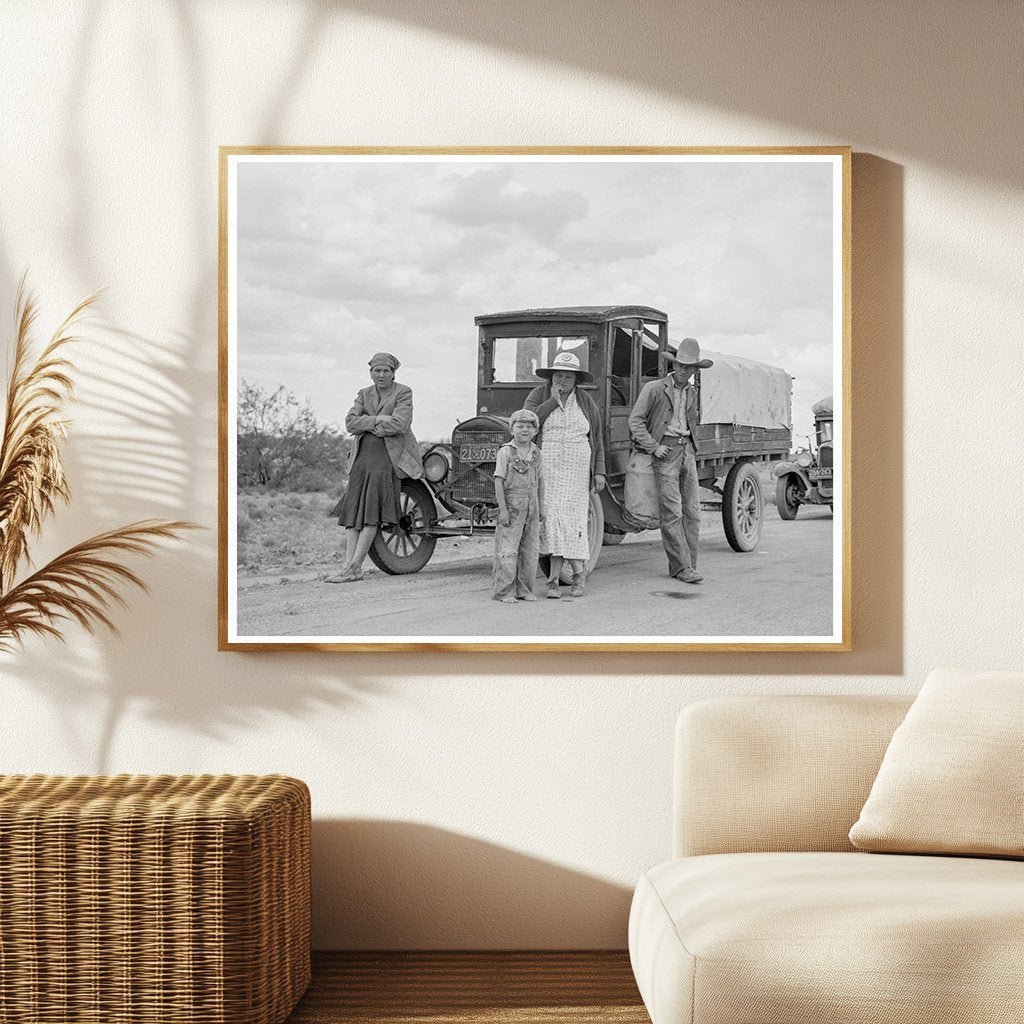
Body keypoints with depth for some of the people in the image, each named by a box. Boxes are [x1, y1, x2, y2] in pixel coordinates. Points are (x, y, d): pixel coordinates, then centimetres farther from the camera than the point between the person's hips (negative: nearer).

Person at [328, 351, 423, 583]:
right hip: (363, 457, 5)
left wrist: (366, 425, -2)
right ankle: (350, 568, -6)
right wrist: (378, 419, -11)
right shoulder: (364, 394, 16)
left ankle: (353, 567, -14)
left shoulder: (403, 393, 1)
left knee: (372, 511, -14)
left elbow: (399, 424, -14)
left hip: (389, 458, -5)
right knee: (352, 512, -4)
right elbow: (350, 423, 2)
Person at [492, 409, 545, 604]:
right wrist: (503, 509, -14)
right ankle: (505, 591, -1)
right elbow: (498, 480, -9)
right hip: (512, 506, -5)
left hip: (531, 507, 5)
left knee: (530, 551, 7)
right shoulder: (505, 452, -6)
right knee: (508, 551, -6)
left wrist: (541, 507, 14)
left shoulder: (536, 453, 9)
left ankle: (524, 589, 16)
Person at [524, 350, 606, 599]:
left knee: (569, 518, -6)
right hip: (546, 467, -1)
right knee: (553, 516, -9)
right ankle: (579, 570, 0)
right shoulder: (539, 395, 5)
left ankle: (554, 577, -1)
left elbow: (597, 439, 11)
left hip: (577, 469, 1)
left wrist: (599, 471, 5)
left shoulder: (586, 402, 9)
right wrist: (552, 401, -11)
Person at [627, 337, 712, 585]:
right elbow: (635, 421, -6)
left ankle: (684, 565, 6)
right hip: (665, 451, -6)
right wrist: (654, 447, -12)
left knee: (692, 510, 1)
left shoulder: (691, 392, 17)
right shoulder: (654, 389, -2)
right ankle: (682, 566, -10)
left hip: (687, 449, 6)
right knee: (672, 512, -10)